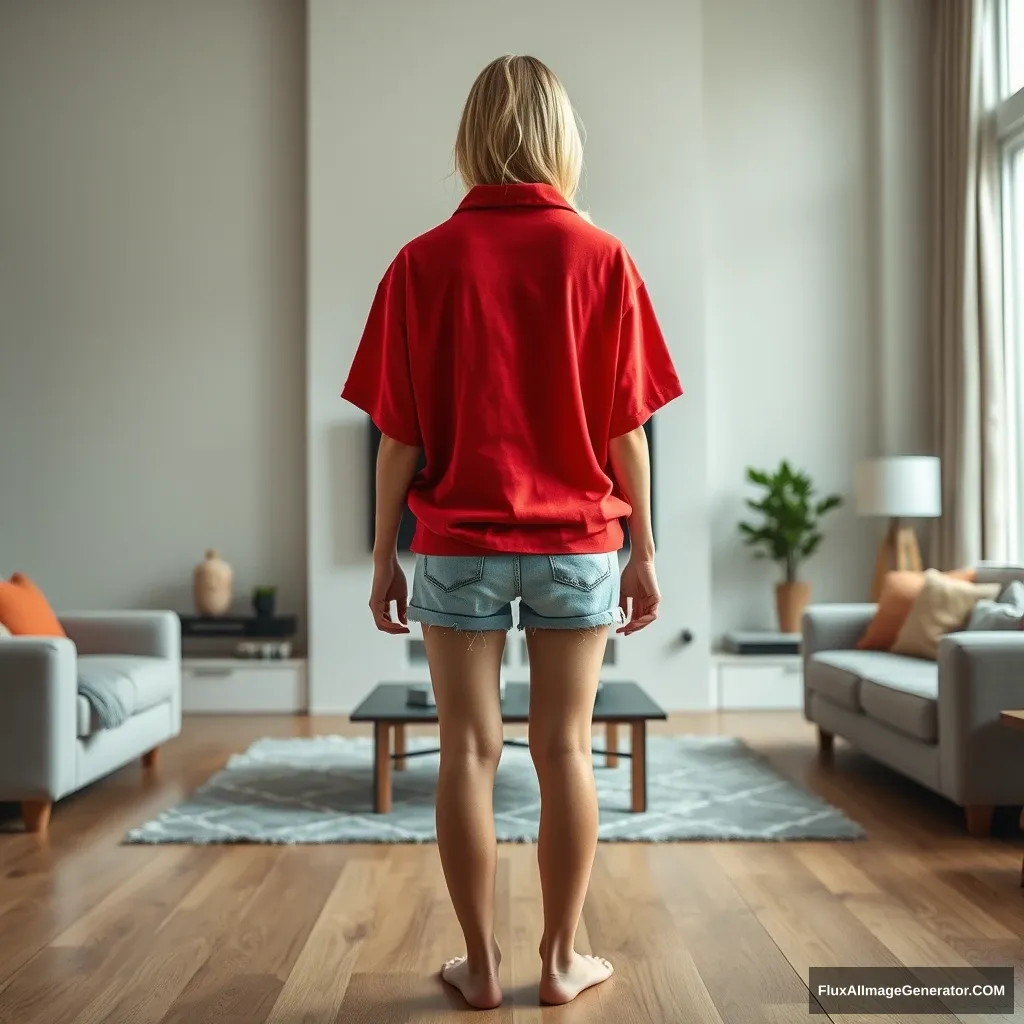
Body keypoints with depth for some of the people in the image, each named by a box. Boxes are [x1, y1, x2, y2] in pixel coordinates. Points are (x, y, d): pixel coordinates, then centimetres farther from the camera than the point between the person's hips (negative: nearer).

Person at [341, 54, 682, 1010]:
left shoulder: (423, 262, -3)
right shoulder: (601, 258, -3)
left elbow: (398, 434, -3)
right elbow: (626, 430, -3)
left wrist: (384, 556, 5)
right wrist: (644, 552, 5)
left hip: (459, 545, 0)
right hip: (577, 544, 1)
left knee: (469, 751, 7)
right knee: (564, 749, 9)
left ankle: (480, 965, 17)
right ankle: (562, 959, 20)